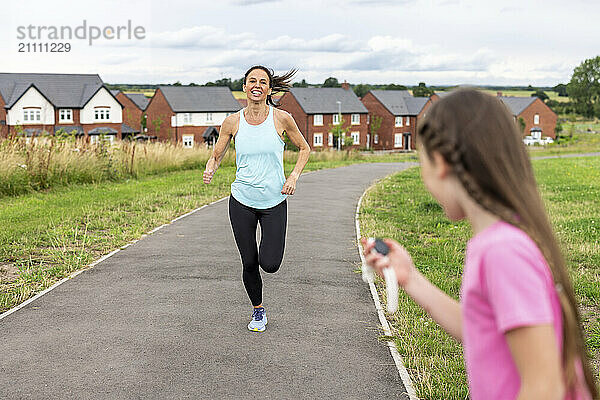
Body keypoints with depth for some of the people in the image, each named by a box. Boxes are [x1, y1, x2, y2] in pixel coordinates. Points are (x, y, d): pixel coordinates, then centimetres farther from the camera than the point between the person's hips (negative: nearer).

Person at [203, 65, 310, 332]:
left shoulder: (282, 119, -7)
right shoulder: (233, 122, -3)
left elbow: (304, 149, 8)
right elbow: (216, 155, 8)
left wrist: (294, 176, -7)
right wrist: (209, 170, -15)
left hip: (275, 202, -1)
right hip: (242, 202, 1)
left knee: (270, 265, -9)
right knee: (249, 263, 6)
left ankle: (270, 245, 28)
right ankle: (258, 311, 31)